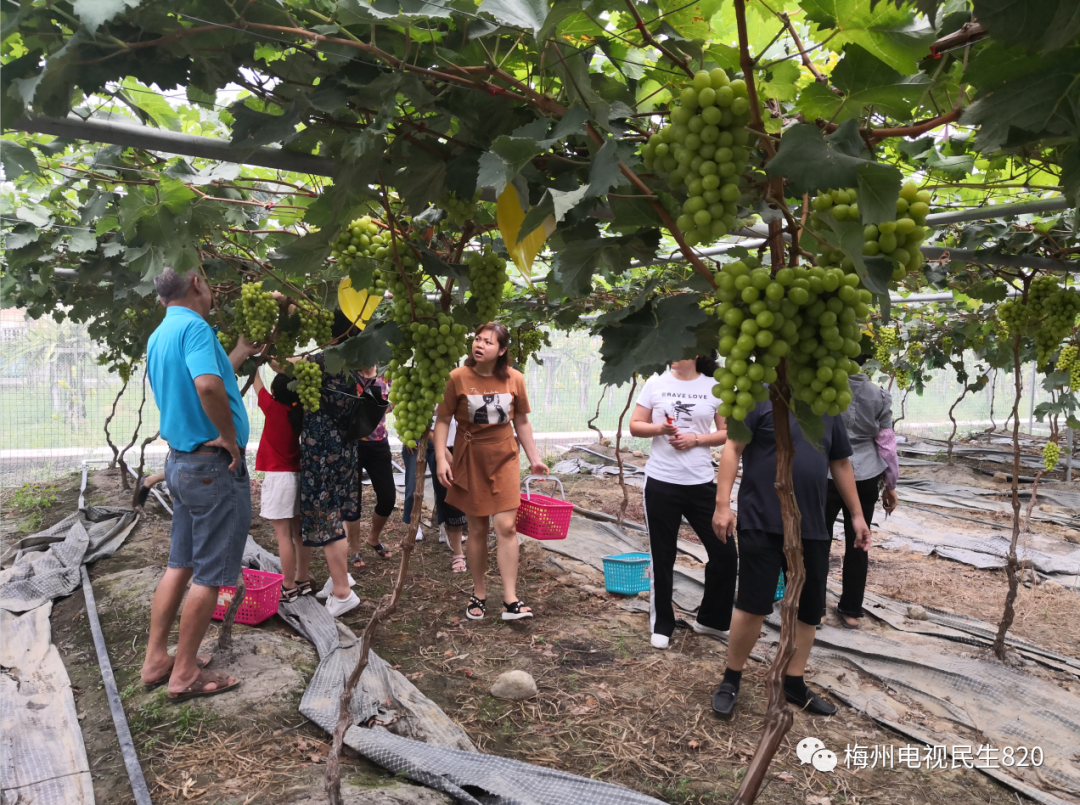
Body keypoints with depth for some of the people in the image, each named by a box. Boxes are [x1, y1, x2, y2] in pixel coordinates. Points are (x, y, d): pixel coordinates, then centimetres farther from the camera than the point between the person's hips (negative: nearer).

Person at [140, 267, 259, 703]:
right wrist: (230, 437, -22)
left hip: (180, 461, 9)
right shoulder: (195, 327, -18)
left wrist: (240, 354, 27)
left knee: (181, 564, 17)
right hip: (215, 466, -9)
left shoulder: (159, 336, 12)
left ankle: (156, 659, 26)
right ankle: (186, 674, 12)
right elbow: (208, 386, -36)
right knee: (210, 574, 2)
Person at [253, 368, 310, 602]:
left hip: (278, 477, -7)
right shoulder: (299, 412, 1)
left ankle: (289, 588, 1)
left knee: (283, 535, -3)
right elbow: (287, 382, 18)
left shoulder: (273, 408, -12)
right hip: (298, 475, 7)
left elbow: (257, 384, 1)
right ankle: (303, 581, 21)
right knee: (299, 532, 12)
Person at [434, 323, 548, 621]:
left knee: (506, 527, -6)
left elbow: (521, 421, 7)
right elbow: (442, 420, -5)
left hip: (504, 458, 1)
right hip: (470, 460, -1)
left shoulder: (514, 379, -4)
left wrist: (534, 458, 7)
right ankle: (479, 595, 23)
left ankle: (511, 600, -1)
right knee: (477, 529, 8)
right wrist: (441, 458, -14)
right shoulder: (458, 377, -10)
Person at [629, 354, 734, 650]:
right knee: (662, 557, 9)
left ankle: (710, 620, 25)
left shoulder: (715, 387, 0)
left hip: (701, 483, 1)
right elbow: (635, 426, 4)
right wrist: (659, 428, -15)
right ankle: (661, 625, 25)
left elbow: (727, 433, 2)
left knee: (725, 553, 4)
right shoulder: (656, 383, 1)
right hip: (661, 483, -1)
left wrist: (696, 439, -13)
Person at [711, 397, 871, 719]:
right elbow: (732, 449, -10)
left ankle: (793, 683, 27)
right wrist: (723, 504, -16)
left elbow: (841, 464, 20)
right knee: (753, 605, -3)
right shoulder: (761, 397, -6)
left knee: (810, 609, 10)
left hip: (812, 527, 6)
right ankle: (730, 681, 17)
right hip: (762, 523, -6)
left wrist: (856, 514, 20)